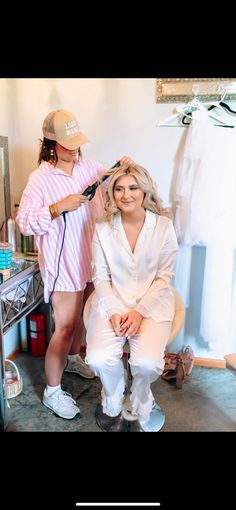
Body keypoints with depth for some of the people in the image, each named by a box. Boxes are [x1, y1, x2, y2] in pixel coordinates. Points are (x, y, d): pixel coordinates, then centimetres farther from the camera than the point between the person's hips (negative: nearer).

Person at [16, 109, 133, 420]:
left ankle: (73, 359, 49)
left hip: (90, 257, 6)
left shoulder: (89, 167, 4)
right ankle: (52, 393, 17)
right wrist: (59, 207, -27)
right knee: (65, 327, -2)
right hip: (63, 263, -6)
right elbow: (24, 222, -15)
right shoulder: (40, 178, -12)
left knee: (81, 314, 22)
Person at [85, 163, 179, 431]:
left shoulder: (164, 226, -4)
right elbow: (100, 277, 2)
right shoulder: (102, 229, 0)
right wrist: (114, 312, -12)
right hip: (112, 302, 1)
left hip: (152, 302, -1)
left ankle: (139, 406, 14)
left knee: (146, 362, -25)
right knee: (99, 359, -23)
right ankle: (113, 405, 14)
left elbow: (164, 278, -2)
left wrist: (139, 311, -13)